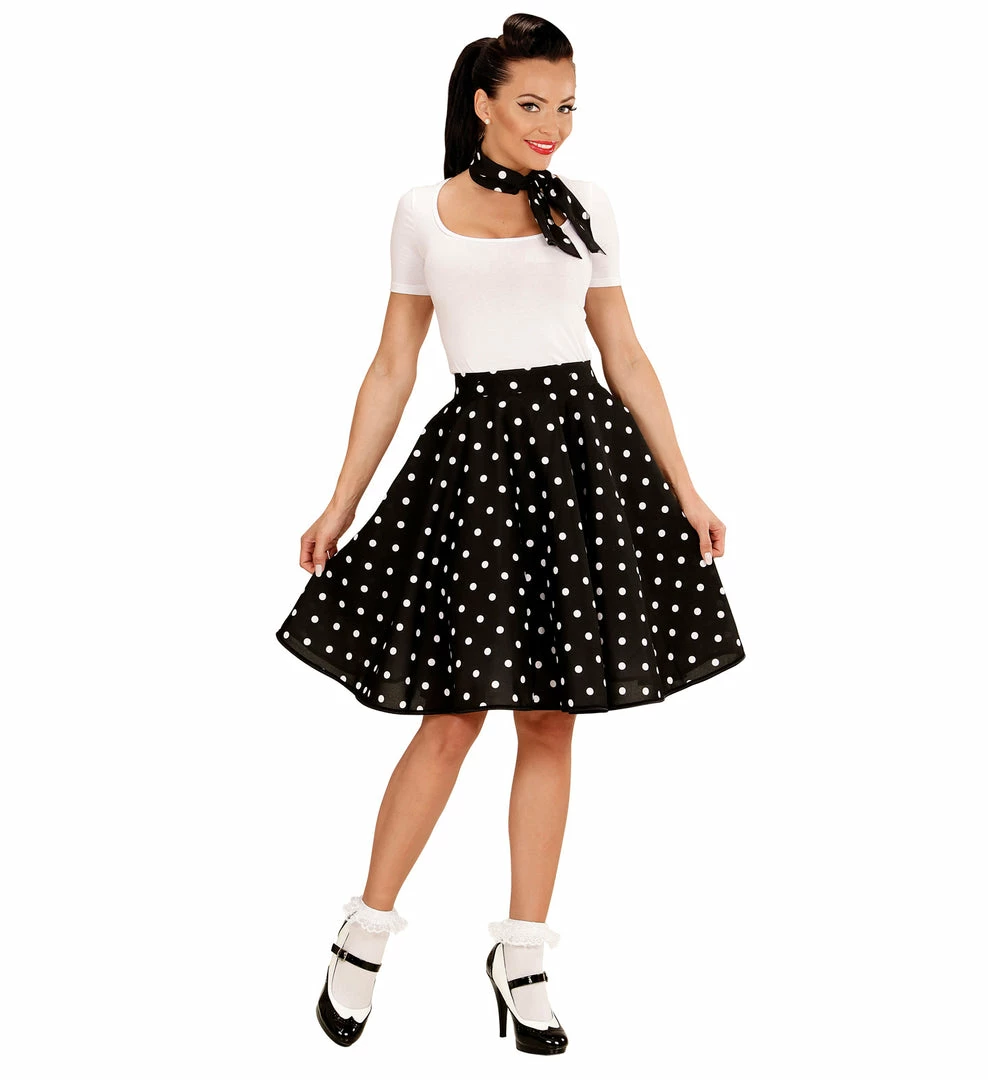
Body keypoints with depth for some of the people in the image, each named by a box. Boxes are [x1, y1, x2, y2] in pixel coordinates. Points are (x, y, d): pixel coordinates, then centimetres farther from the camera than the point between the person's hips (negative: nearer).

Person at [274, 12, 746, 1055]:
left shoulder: (584, 206, 9)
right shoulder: (424, 212, 6)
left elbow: (625, 356, 12)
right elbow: (393, 367, 7)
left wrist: (684, 488, 7)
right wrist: (341, 502, 3)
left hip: (584, 449, 2)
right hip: (476, 449, -2)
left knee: (551, 721, 4)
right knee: (454, 715, -4)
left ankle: (521, 956, 16)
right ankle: (364, 934, 15)